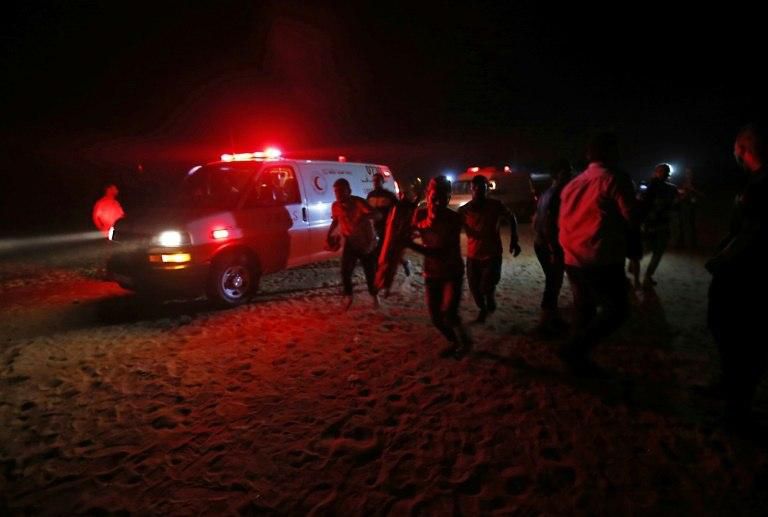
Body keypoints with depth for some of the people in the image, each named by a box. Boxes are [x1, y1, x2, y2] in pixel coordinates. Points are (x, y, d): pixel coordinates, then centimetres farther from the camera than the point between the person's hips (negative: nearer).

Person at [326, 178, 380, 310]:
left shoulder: (358, 202, -27)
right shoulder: (335, 206, -9)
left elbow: (374, 214, -43)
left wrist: (363, 218, -63)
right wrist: (329, 234, 3)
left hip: (367, 242, -3)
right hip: (350, 243, 3)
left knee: (370, 272, 8)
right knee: (345, 271, -11)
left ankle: (374, 295, 36)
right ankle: (348, 296, 15)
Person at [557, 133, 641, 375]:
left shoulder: (572, 184, 13)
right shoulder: (615, 178, -7)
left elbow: (563, 222, 17)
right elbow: (632, 219, -9)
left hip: (573, 260, 7)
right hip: (602, 261, -7)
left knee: (583, 311, 17)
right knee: (616, 310, 5)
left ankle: (578, 360, 23)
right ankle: (575, 349, -5)